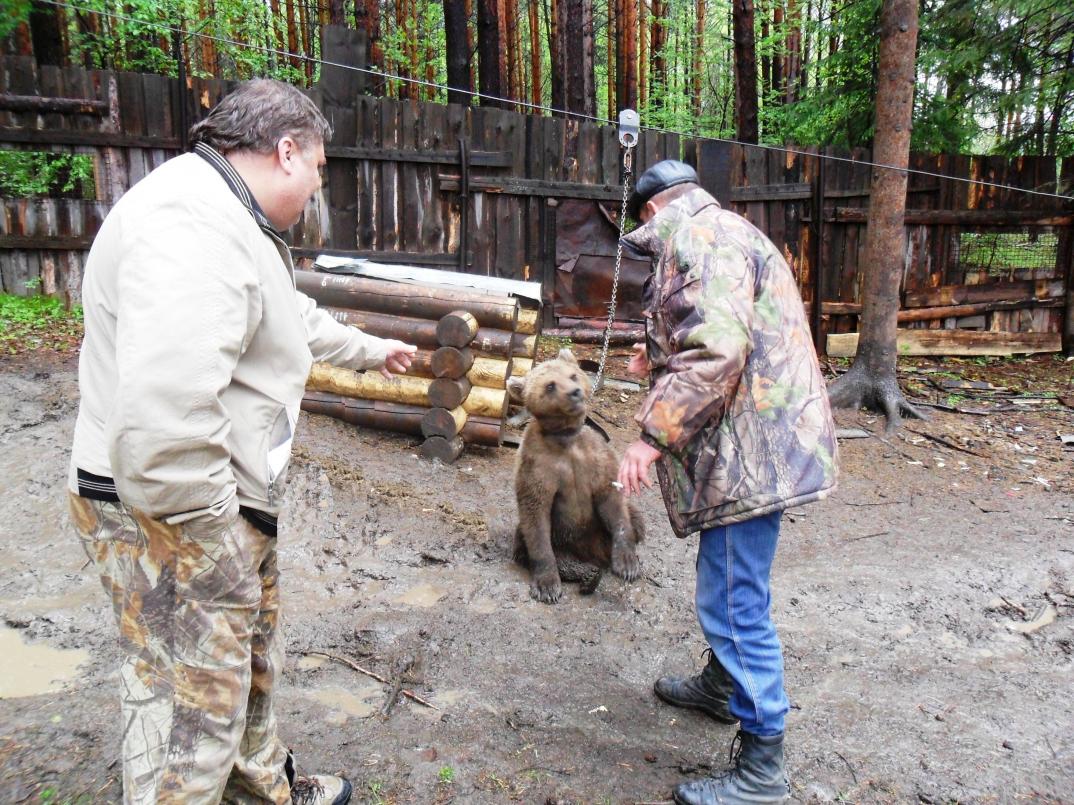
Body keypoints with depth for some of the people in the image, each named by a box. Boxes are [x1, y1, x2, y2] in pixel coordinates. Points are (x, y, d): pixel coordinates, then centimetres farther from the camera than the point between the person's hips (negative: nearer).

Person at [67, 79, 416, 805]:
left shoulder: (234, 222, 12)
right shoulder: (192, 225, -26)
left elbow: (296, 318, 31)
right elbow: (162, 419, -37)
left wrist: (369, 349, 42)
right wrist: (213, 534, -25)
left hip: (225, 503, 11)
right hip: (177, 522, -11)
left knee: (252, 666, 28)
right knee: (192, 714, 4)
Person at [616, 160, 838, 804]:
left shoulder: (696, 236, -13)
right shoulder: (725, 231, 21)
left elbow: (716, 348, -27)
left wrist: (654, 435, -25)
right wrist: (658, 357, 37)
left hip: (748, 448, -11)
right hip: (755, 441, 11)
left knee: (736, 601, -4)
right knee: (728, 586, 25)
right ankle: (722, 684, 45)